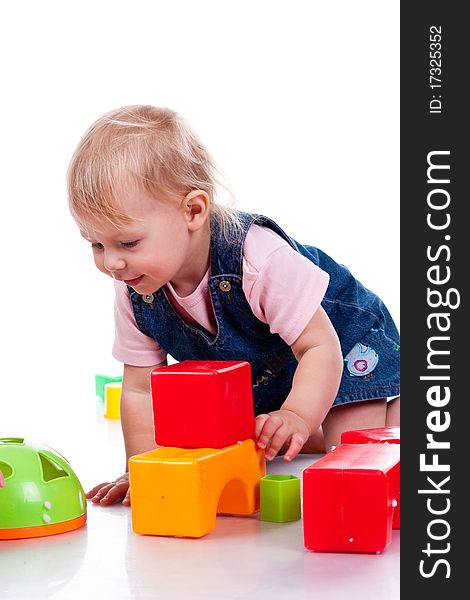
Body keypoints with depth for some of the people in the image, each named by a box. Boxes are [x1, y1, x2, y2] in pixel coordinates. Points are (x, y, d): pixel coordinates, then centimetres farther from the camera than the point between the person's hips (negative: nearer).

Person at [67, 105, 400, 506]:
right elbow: (140, 389, -12)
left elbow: (320, 347, -34)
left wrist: (296, 417, -49)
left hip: (345, 343, -6)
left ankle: (393, 408, 13)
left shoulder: (261, 260, -39)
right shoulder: (136, 294, -20)